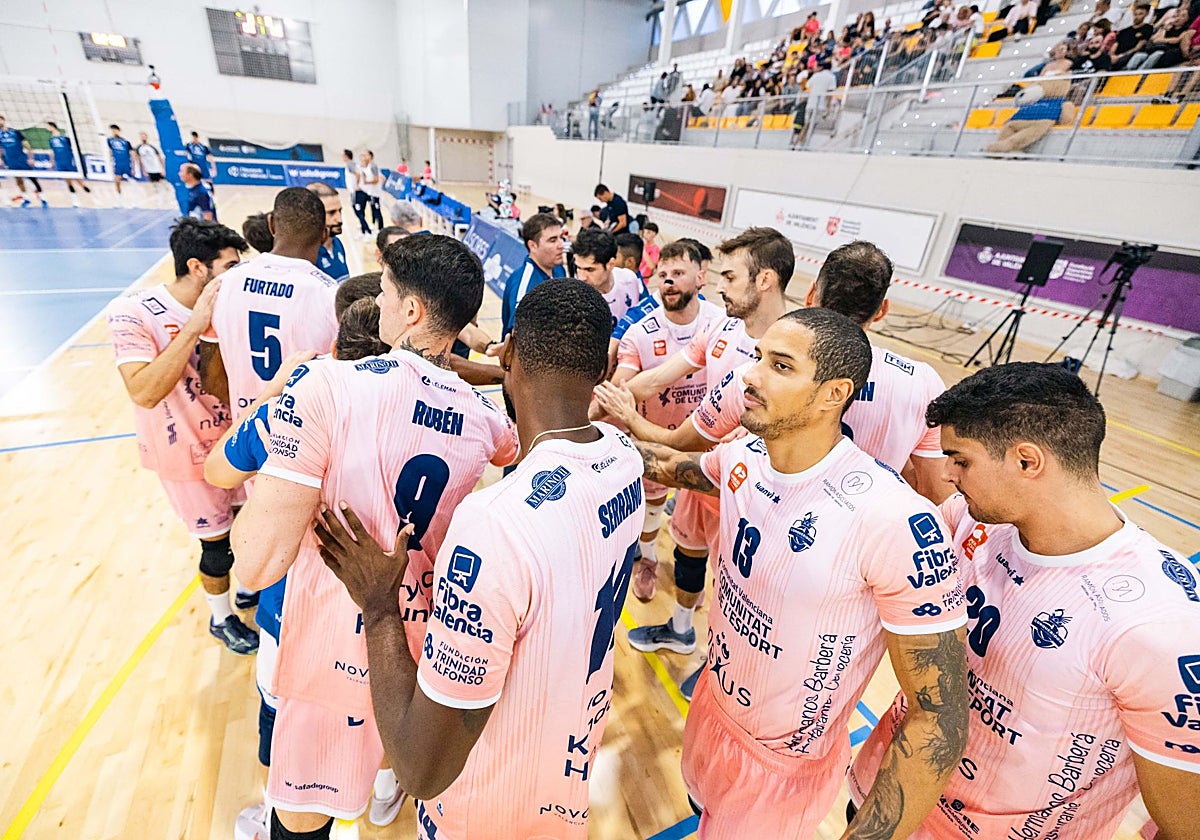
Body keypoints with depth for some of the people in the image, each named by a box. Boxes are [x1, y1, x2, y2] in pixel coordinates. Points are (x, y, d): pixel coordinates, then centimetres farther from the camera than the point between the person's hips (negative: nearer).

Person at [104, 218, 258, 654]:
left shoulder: (222, 307, -7)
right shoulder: (133, 311, -21)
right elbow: (144, 392, -34)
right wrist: (194, 326, -36)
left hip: (230, 439, 5)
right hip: (187, 454, -4)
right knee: (218, 542, 8)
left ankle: (251, 588, 45)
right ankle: (221, 619, 35)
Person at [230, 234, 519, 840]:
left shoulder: (326, 386, -25)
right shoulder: (481, 415, -8)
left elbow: (257, 564, -24)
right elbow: (512, 449, 19)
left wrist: (262, 484, -6)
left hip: (335, 656, -4)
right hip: (428, 640, 4)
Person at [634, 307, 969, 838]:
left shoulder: (895, 521, -34)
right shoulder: (742, 459, -14)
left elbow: (940, 718, -25)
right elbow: (675, 467, 10)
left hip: (782, 766, -5)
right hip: (711, 707, 6)